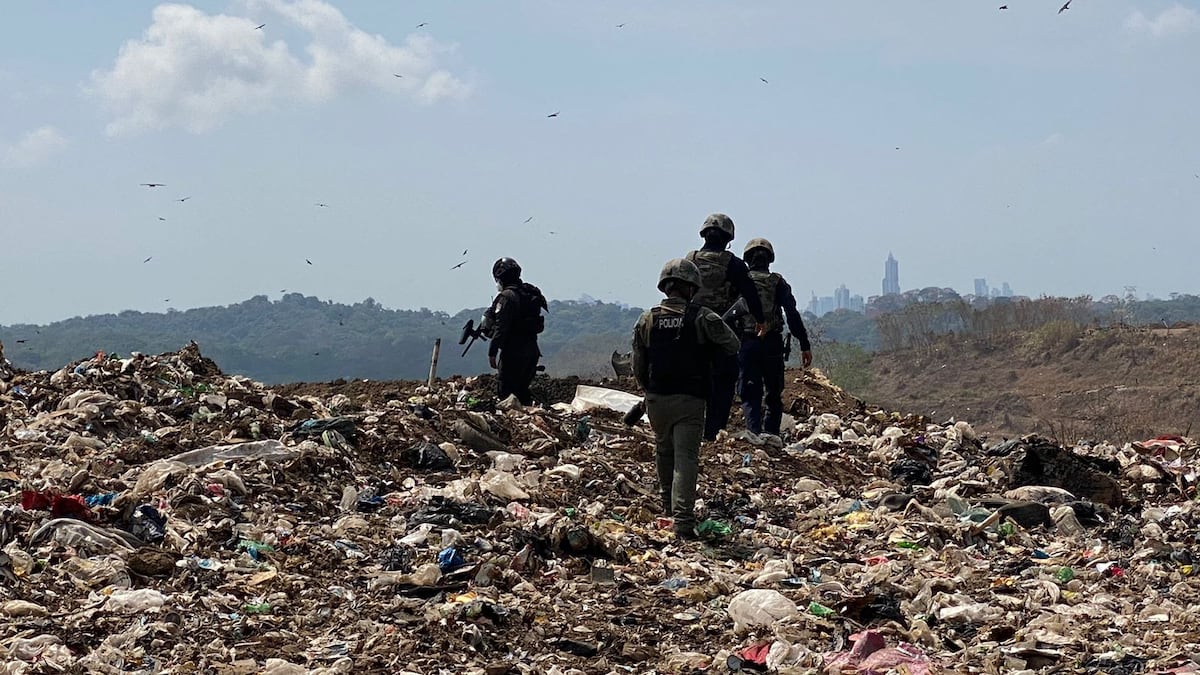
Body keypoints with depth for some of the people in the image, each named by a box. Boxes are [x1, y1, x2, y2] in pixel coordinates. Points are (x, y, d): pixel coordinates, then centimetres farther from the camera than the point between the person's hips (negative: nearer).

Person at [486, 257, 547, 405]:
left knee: (506, 391, -5)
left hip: (513, 352, -8)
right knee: (522, 390, 17)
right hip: (531, 350, 9)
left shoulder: (506, 297, -14)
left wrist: (492, 352, -16)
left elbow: (500, 327, -18)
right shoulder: (531, 293, 13)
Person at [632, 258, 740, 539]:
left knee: (664, 451, 22)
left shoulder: (646, 320, 1)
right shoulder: (702, 318, -9)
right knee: (686, 457, -4)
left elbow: (638, 368, 6)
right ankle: (683, 518, -14)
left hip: (656, 400, 4)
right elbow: (732, 347, -1)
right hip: (690, 400, -4)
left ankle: (668, 507, 37)